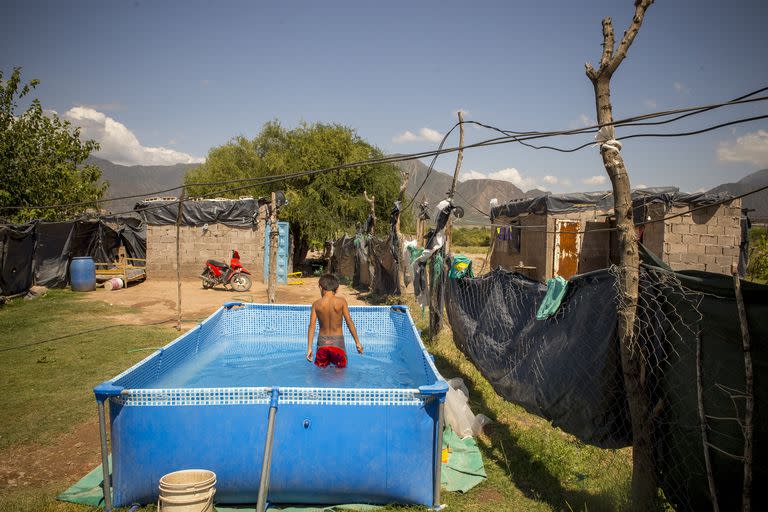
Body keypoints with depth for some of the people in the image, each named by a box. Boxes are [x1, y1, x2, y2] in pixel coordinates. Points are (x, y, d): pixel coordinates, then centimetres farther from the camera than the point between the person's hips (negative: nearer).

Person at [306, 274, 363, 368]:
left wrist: (309, 348, -1)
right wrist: (357, 342, 0)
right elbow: (349, 322, -7)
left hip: (322, 342, 2)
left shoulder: (316, 304, -4)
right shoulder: (341, 302, -8)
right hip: (337, 341, -2)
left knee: (321, 369, 18)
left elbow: (312, 326, -5)